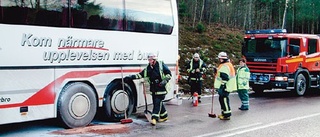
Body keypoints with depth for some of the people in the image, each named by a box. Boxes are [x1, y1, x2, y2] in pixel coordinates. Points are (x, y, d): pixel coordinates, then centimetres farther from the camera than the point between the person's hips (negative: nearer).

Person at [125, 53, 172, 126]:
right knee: (156, 102, 10)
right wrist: (131, 77, 1)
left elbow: (168, 73, -2)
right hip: (153, 88, 6)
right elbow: (140, 75, 11)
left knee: (157, 102, -11)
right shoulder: (148, 68, 11)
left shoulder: (161, 65, -5)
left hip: (161, 88, -6)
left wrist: (165, 80, -17)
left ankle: (154, 118, -12)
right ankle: (164, 116, 26)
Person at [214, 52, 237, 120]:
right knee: (222, 99, 17)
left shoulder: (225, 66, -18)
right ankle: (224, 113, 26)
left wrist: (222, 86, -23)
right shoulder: (228, 65, 16)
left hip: (224, 87, -11)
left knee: (224, 100, -7)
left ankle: (227, 115, -3)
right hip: (224, 86, 11)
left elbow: (225, 77, -24)